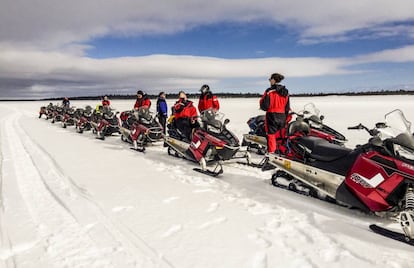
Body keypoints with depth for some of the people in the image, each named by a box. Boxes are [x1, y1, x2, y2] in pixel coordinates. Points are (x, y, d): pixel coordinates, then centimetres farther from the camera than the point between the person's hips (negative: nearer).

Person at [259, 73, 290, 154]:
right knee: (279, 136, 15)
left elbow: (264, 106, -13)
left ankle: (271, 152, 3)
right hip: (282, 116, 6)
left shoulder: (269, 91, -11)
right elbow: (287, 107, 10)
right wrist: (285, 118, 18)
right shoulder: (285, 92, 8)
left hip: (272, 116, -6)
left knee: (271, 135, 2)